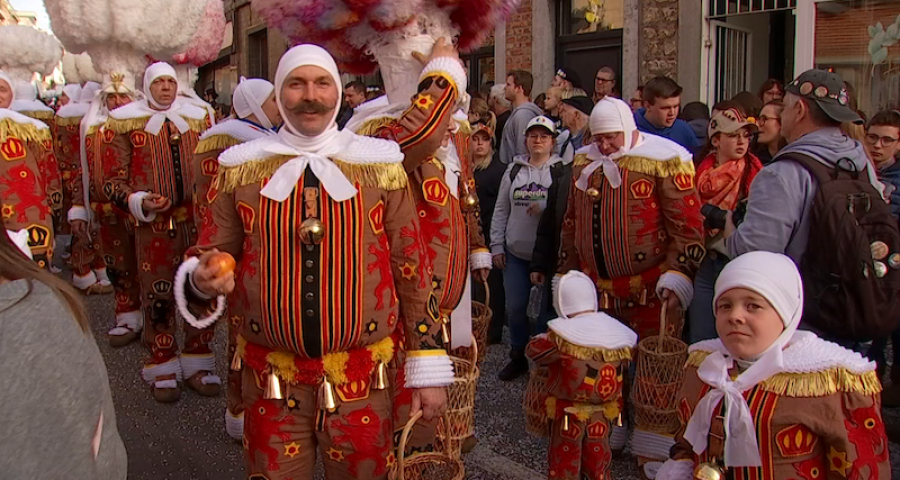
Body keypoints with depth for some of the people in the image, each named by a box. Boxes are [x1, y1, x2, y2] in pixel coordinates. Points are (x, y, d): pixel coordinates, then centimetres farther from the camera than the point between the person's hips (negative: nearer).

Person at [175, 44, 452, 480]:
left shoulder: (381, 167, 0)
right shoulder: (241, 169, 2)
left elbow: (413, 272, 0)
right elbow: (211, 256, 8)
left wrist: (429, 369, -1)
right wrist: (201, 281, -16)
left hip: (362, 383, 0)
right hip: (271, 384, 1)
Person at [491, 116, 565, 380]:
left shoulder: (562, 171, -3)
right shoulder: (514, 170, 9)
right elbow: (501, 210, 11)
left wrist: (546, 208, -22)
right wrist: (497, 245, 7)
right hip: (516, 252, 4)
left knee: (548, 309, 5)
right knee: (515, 307, 9)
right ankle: (517, 357, 27)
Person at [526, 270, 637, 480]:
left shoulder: (562, 334, -22)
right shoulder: (622, 334, -8)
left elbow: (534, 350, -9)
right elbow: (624, 365, 4)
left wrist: (543, 337, 10)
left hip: (569, 414, -4)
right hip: (604, 415, 4)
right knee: (597, 462, 20)